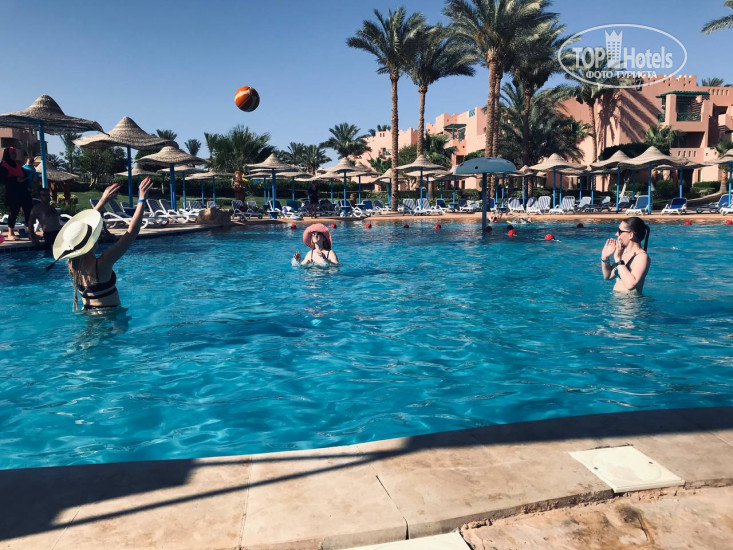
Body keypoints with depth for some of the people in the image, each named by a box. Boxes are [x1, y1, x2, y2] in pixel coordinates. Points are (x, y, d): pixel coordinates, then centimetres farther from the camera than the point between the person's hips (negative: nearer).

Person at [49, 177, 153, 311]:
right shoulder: (101, 264, -21)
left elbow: (86, 222, 13)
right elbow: (132, 231, -20)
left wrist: (103, 200, 19)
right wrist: (142, 200, -13)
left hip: (87, 311, 7)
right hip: (109, 314, -7)